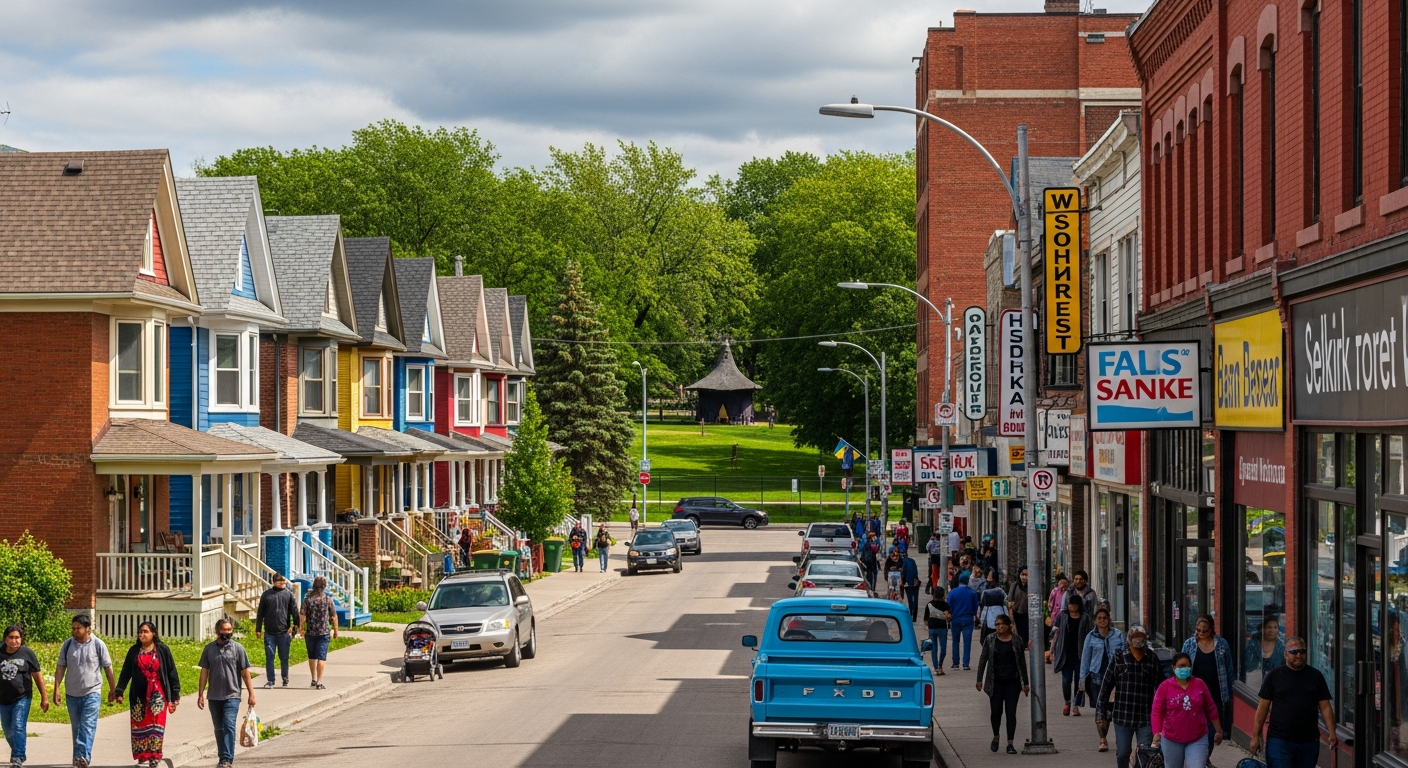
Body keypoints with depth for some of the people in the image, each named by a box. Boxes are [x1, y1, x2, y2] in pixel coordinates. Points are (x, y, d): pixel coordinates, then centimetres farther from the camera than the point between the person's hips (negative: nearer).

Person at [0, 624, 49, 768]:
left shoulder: (27, 653, -5)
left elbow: (37, 676, 0)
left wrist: (44, 697, 1)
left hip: (22, 698, -4)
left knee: (18, 727, -16)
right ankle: (18, 751, 37)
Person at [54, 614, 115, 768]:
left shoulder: (98, 645, -6)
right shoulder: (67, 645, 3)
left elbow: (108, 668, 0)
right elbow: (60, 667, 5)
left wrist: (113, 690, 4)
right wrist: (57, 688, -3)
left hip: (92, 693, -4)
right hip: (72, 693, 4)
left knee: (87, 726, -15)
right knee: (76, 727, 11)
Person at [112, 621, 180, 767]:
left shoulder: (162, 650, 0)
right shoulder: (134, 651, 6)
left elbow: (172, 673, 1)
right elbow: (126, 672, 6)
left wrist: (175, 695, -2)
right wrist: (119, 692, -3)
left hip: (157, 694, -2)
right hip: (139, 695, 2)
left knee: (156, 725, -4)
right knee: (140, 726, 1)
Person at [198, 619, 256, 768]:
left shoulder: (237, 648, 0)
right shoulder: (209, 649, 6)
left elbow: (245, 673, 1)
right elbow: (204, 672, 9)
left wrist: (251, 694, -1)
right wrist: (200, 694, 5)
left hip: (232, 696, -3)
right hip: (214, 697, 3)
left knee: (229, 726, -14)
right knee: (219, 729, 10)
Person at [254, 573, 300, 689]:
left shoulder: (289, 594, 2)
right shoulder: (266, 595, 3)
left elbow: (295, 611, 2)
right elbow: (260, 613, 7)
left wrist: (296, 626, -4)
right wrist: (258, 629, 5)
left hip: (284, 632, 0)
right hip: (269, 632, 0)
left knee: (284, 658, 7)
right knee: (269, 657, 1)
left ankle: (285, 681, 19)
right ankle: (270, 681, 8)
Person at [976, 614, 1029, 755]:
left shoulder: (1017, 640, 2)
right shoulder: (990, 639, 1)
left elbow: (1022, 662, 7)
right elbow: (983, 660, 4)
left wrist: (1025, 682, 7)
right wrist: (979, 680, -2)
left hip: (1012, 681, 0)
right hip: (996, 682, 0)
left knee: (1011, 712, -2)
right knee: (996, 711, -1)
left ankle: (1010, 743, 2)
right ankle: (995, 736, 25)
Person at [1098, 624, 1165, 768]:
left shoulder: (1153, 660, 1)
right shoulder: (1119, 657, 0)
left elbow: (1161, 687, 4)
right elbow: (1106, 685, 1)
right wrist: (1101, 710, -1)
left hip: (1146, 717, 0)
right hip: (1122, 715, 0)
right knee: (1122, 753, 8)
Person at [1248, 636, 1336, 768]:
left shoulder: (1316, 676, 8)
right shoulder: (1274, 675, 2)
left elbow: (1325, 707, 6)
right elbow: (1263, 707, 2)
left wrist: (1332, 734, -6)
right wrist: (1255, 736, -2)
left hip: (1309, 741, 3)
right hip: (1279, 741, -3)